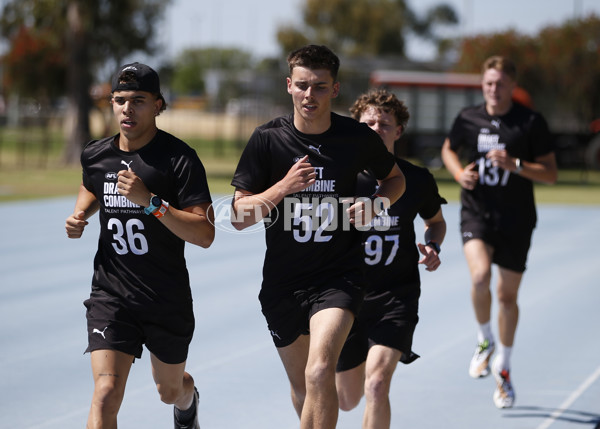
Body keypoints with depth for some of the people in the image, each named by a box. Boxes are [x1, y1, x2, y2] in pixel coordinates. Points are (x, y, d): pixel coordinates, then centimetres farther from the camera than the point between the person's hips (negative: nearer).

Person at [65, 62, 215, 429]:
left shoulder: (179, 159, -14)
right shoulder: (95, 155, 1)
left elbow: (204, 234, -20)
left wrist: (150, 201, -29)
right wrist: (79, 215, 6)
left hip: (169, 301, -1)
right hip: (111, 298, 2)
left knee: (170, 390, 22)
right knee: (106, 395, -18)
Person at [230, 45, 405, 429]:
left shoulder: (359, 138, -5)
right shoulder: (267, 140, -5)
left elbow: (396, 178, 16)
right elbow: (240, 217, -5)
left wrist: (376, 204, -6)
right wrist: (284, 187, -21)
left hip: (338, 277, -2)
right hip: (282, 281, 2)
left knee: (320, 372, -25)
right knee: (301, 387, 15)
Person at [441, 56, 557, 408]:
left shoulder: (532, 123, -6)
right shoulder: (468, 119, 1)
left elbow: (551, 174, -4)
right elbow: (449, 148, 21)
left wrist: (514, 164, -20)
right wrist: (460, 173, 0)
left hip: (516, 220, -1)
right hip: (476, 214, 1)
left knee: (508, 295, 7)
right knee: (480, 276, -25)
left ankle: (503, 370, 27)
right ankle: (485, 340, 3)